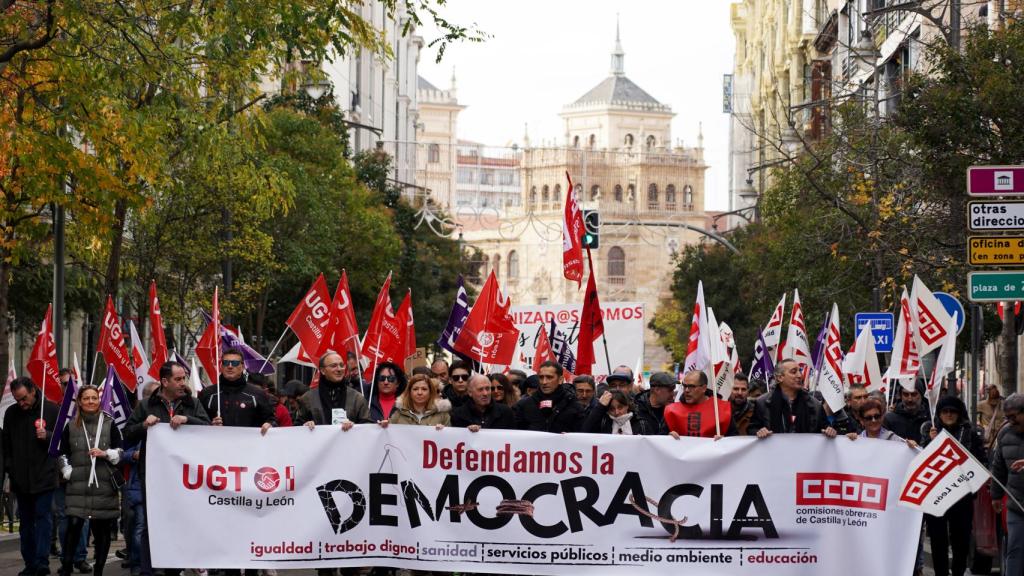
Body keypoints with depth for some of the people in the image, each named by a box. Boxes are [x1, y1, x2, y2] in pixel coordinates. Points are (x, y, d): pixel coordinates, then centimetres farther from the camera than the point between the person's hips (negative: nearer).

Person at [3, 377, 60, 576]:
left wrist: (48, 436, -15)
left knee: (42, 518, -10)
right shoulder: (11, 413, 8)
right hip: (20, 478, 4)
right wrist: (9, 467, 8)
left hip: (44, 477, -4)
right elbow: (6, 444, 17)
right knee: (26, 522, 7)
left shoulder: (51, 409, -3)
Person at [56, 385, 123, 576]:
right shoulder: (71, 426, 8)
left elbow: (120, 452, 5)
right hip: (78, 486, 0)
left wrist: (105, 453, -12)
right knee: (73, 527, -10)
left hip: (104, 485, 0)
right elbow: (63, 454, 14)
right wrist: (68, 472, 1)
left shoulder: (109, 424, 5)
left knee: (102, 530, 4)